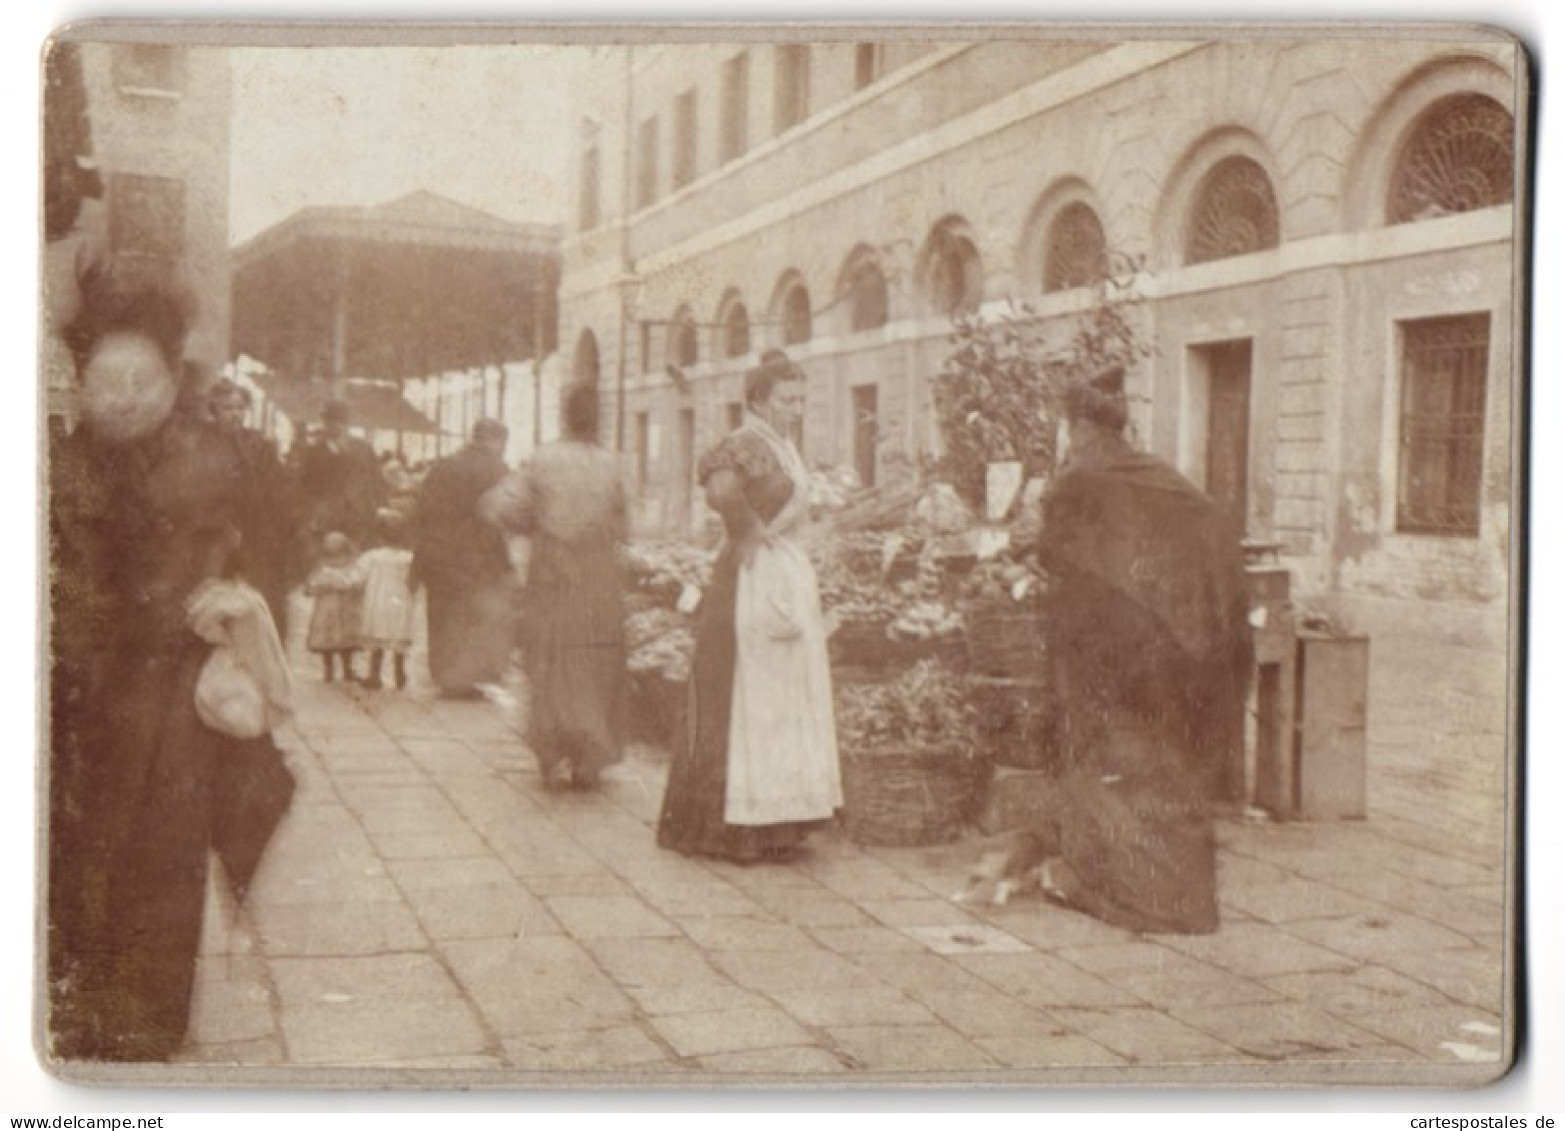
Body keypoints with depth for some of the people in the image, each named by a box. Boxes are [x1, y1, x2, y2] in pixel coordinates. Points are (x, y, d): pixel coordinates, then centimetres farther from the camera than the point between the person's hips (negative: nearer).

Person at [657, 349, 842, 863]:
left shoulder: (781, 445, 14)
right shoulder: (747, 444, -16)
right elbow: (721, 487, -36)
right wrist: (751, 533, -22)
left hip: (788, 577, 10)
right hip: (755, 583, -10)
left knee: (784, 704, 13)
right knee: (746, 705, -4)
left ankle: (770, 828, 22)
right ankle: (734, 831, 5)